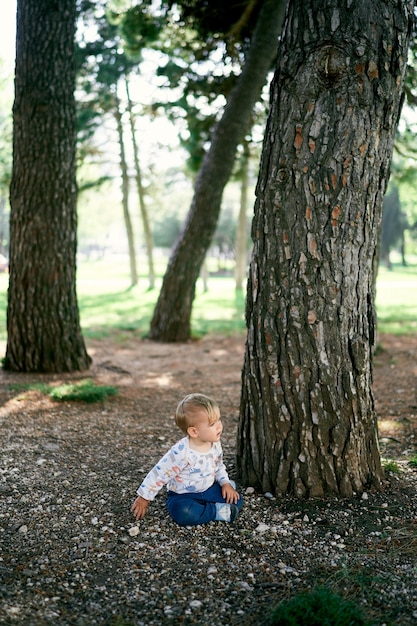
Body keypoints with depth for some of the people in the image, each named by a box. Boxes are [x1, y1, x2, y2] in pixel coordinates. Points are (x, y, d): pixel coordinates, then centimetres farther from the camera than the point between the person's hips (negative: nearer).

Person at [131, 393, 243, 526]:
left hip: (209, 489, 5)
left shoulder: (215, 444, -7)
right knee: (182, 512, -36)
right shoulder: (181, 452, -28)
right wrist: (143, 498, -14)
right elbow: (160, 474, -20)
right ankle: (217, 512, -19)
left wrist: (225, 483, -2)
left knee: (236, 500, -10)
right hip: (183, 495, -5)